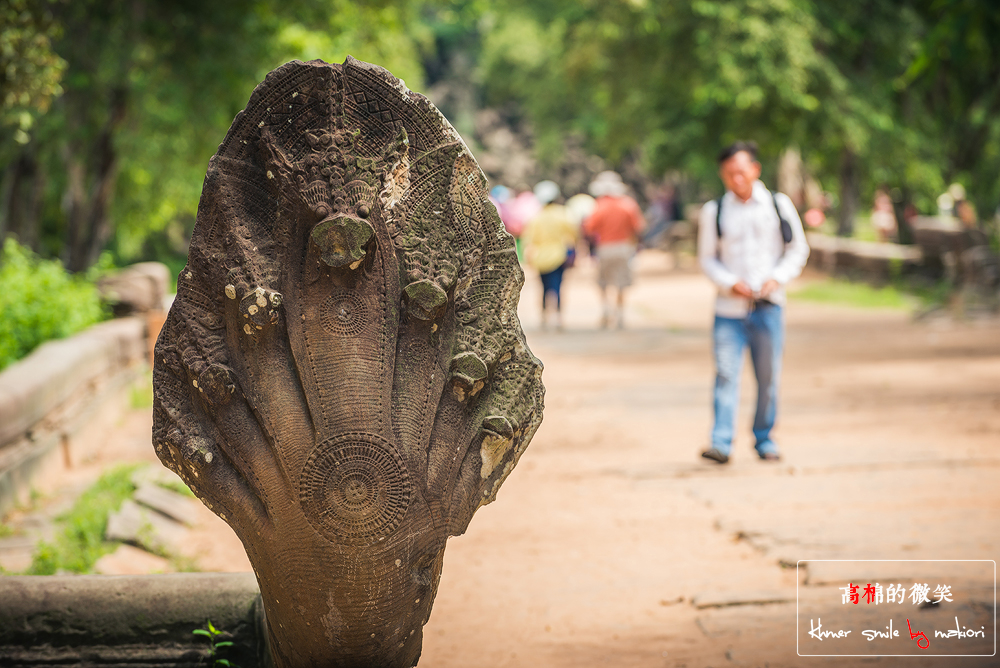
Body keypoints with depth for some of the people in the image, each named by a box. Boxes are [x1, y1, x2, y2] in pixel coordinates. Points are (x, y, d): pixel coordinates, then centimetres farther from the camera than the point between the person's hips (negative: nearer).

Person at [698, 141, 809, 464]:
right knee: (726, 374, -11)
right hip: (729, 307, -1)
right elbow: (707, 258, 8)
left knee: (768, 377, 6)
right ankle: (721, 443, -13)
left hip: (768, 306, 1)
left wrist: (778, 278, -6)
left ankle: (764, 438, 21)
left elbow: (798, 249, 10)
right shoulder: (714, 211, 3)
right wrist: (730, 283, -9)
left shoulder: (779, 205, 4)